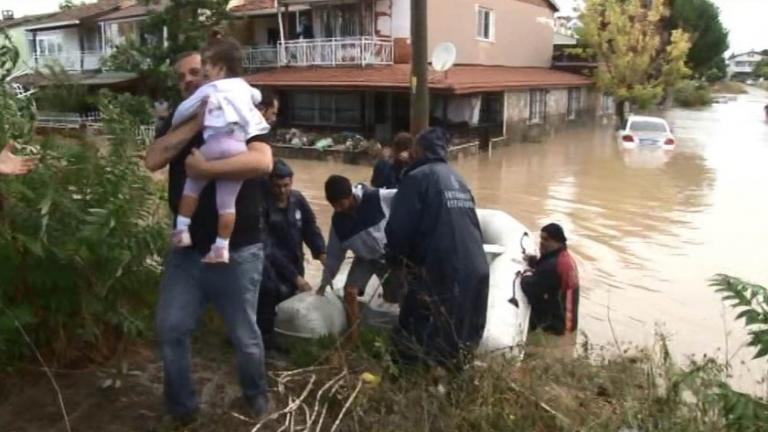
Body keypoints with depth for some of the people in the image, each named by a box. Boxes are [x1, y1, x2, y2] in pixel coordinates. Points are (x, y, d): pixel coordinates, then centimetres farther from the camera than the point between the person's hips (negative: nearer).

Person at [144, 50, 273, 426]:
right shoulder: (177, 123, 10)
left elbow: (262, 162, -26)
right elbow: (152, 160, -11)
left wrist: (205, 168, -26)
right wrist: (195, 122, -16)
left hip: (237, 252, -4)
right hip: (187, 250, 4)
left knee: (244, 336, 9)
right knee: (170, 331, 6)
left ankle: (256, 394, 35)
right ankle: (181, 406, 27)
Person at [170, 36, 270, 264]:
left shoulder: (210, 88, 9)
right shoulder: (244, 87, 24)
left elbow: (185, 109, 16)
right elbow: (257, 97, 46)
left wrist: (173, 125, 34)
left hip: (218, 142, -5)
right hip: (242, 147, 5)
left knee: (193, 183, 13)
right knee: (227, 200, 7)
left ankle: (182, 230, 11)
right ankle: (221, 247, 10)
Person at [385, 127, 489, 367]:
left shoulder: (417, 177, -6)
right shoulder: (458, 179, 18)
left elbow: (399, 228, -11)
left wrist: (395, 256, 11)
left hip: (439, 271, -8)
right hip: (475, 270, 8)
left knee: (411, 340, 5)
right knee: (457, 336, 23)